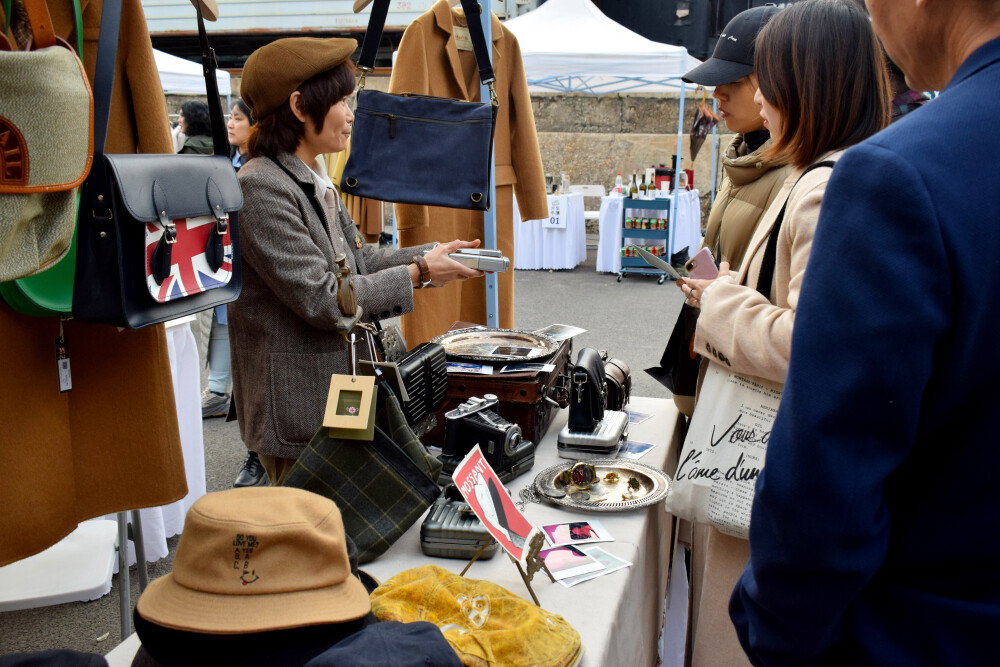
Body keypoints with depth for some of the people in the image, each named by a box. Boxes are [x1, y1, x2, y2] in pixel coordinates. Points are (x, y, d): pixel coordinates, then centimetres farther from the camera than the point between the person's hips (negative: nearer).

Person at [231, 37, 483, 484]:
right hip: (295, 410, -9)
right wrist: (418, 273, -16)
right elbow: (322, 299, -23)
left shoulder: (314, 183, 11)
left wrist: (432, 254, 3)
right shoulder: (260, 188, -20)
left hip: (334, 393, 9)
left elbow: (359, 260, 15)